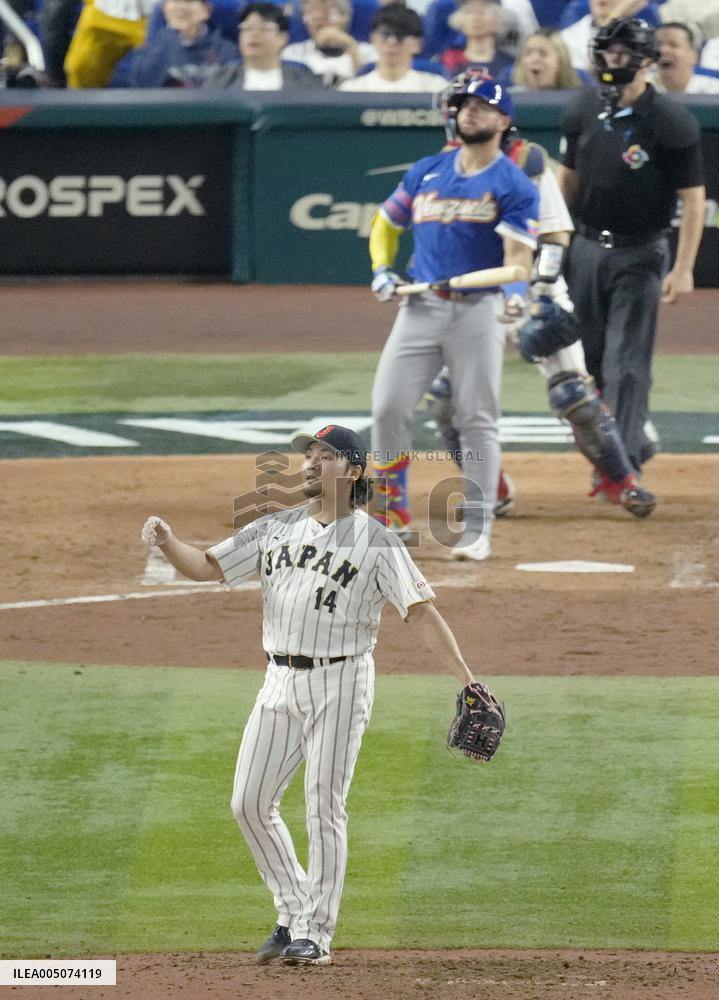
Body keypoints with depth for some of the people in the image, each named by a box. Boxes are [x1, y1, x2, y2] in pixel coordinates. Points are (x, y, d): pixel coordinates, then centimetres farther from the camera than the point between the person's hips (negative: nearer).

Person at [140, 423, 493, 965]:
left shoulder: (375, 540, -3)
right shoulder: (275, 529, 12)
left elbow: (421, 610, -9)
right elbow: (207, 566, 10)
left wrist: (467, 679, -18)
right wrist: (167, 541, -13)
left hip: (340, 683, -5)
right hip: (280, 682, 5)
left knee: (325, 807, -4)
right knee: (250, 802, 3)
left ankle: (316, 934, 3)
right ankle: (294, 913, 18)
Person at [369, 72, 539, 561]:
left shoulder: (514, 185, -2)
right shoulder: (427, 172, 12)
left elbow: (518, 251, -13)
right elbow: (386, 223, 23)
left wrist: (515, 289, -34)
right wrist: (382, 269, 5)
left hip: (478, 310, -4)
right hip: (420, 305, 4)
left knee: (478, 419, -3)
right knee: (388, 408, -3)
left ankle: (477, 530, 2)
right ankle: (392, 514, 12)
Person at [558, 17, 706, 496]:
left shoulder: (673, 122, -16)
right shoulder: (586, 109, 1)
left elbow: (693, 197, -15)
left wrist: (684, 268, -21)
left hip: (641, 254, -6)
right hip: (587, 247, 6)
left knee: (627, 359, -9)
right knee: (591, 355, 13)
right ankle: (634, 441, 30)